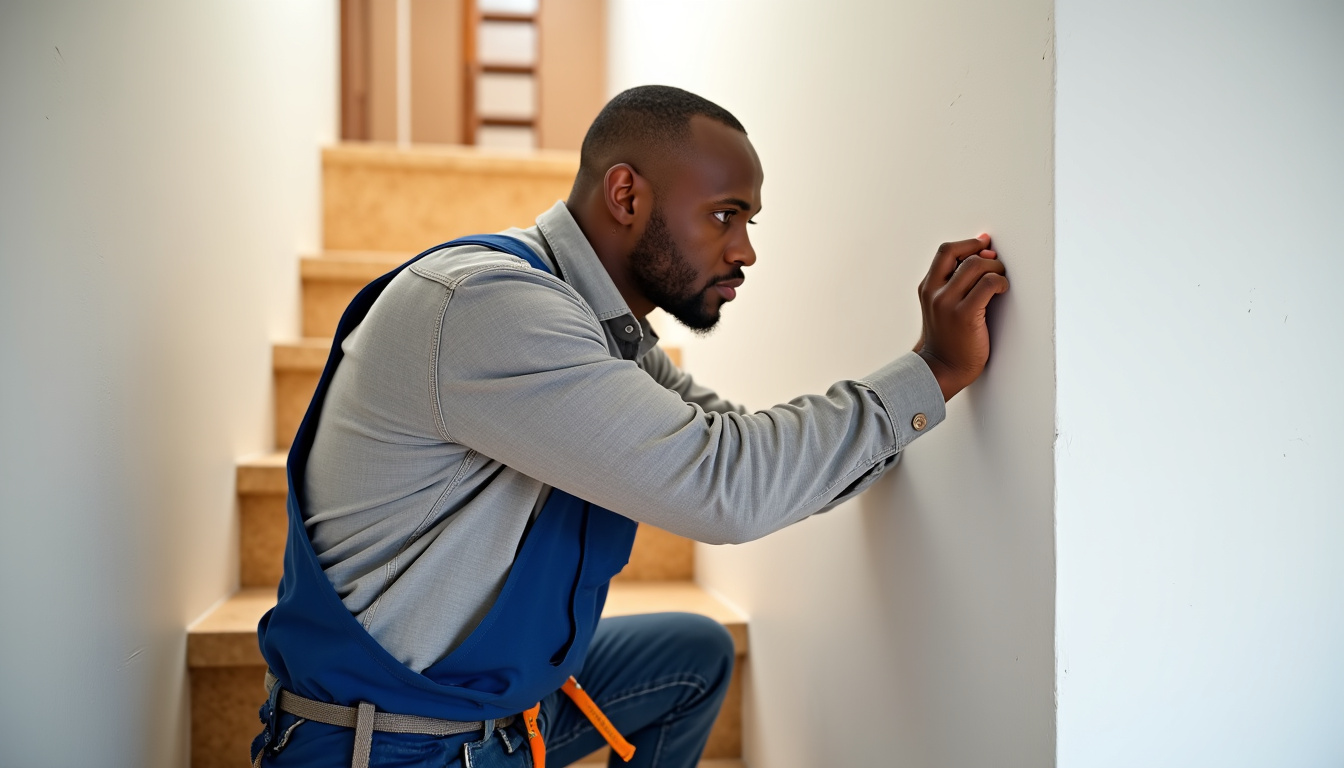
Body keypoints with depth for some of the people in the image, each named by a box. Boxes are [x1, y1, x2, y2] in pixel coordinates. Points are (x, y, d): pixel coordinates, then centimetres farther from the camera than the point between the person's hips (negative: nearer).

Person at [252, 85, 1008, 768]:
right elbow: (724, 487, -29)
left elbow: (756, 460, 4)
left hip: (505, 691, 9)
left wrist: (928, 366, -4)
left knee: (700, 653, 18)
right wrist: (934, 372, -20)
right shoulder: (481, 303, -25)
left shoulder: (616, 334, 4)